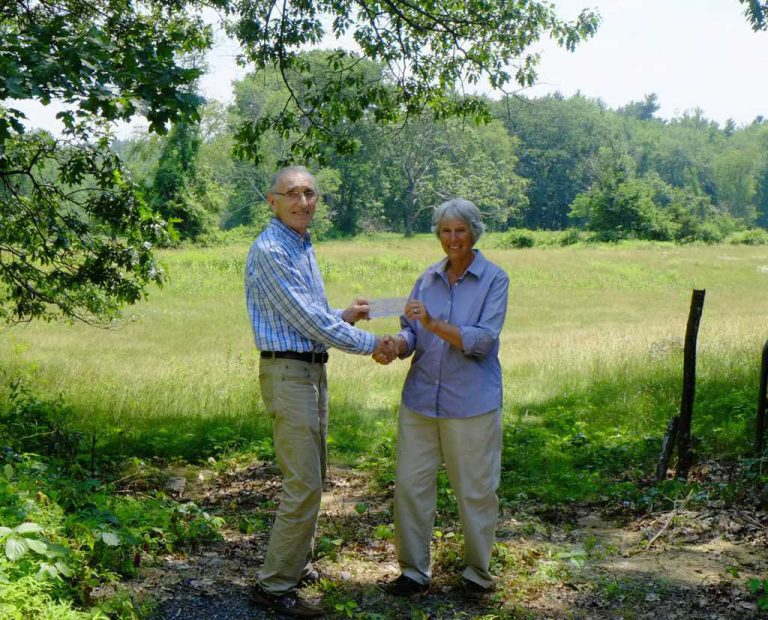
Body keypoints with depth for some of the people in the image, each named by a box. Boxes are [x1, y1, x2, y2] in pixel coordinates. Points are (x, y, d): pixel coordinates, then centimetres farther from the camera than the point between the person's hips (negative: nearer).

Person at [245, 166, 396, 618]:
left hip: (314, 369, 10)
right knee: (303, 484, -10)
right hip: (288, 372, -10)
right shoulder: (271, 251, -16)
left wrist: (344, 316, 10)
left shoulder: (305, 248, 14)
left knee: (313, 478, 16)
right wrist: (371, 344, -13)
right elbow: (307, 320, -19)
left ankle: (299, 562, 30)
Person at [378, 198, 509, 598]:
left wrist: (434, 324, -25)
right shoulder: (428, 279, 9)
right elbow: (411, 333, 8)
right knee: (410, 485, 5)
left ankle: (477, 572, 23)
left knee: (475, 491, 6)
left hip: (471, 404, -4)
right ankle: (414, 571, 19)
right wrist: (396, 345, -15)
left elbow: (482, 341, -14)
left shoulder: (494, 280, -4)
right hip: (420, 400, 4)